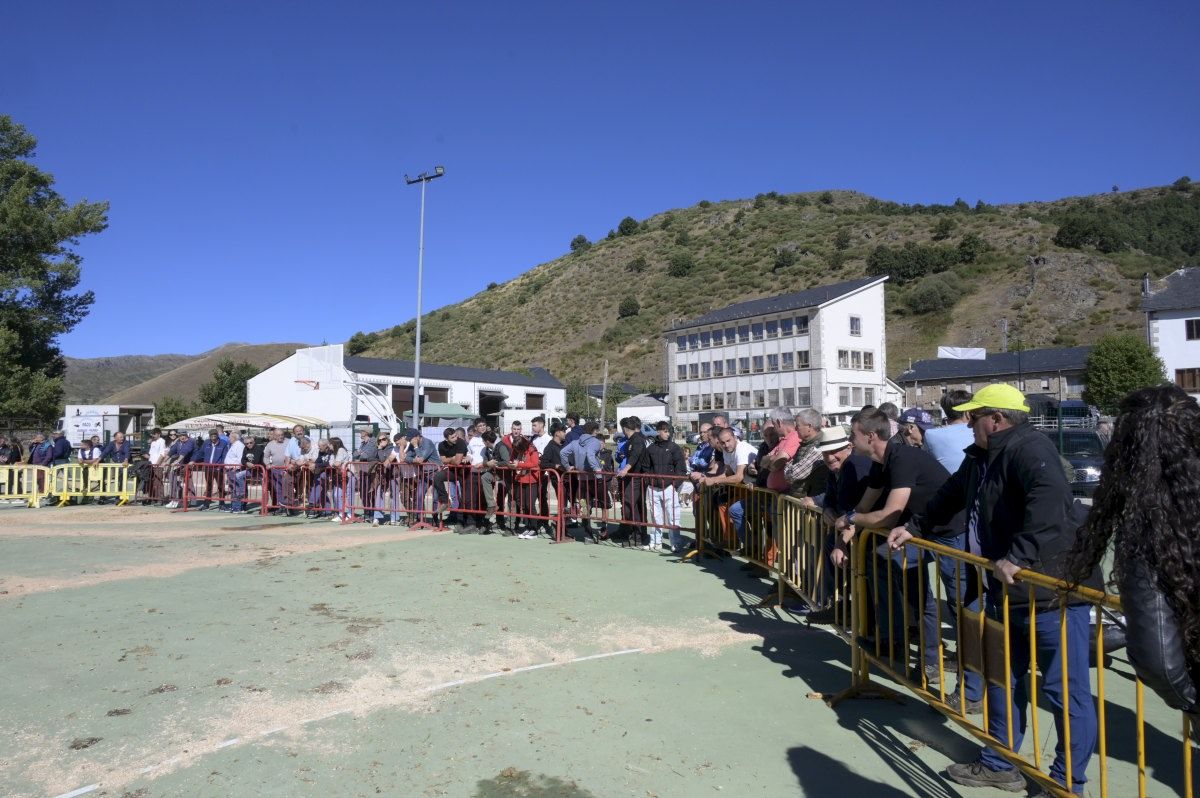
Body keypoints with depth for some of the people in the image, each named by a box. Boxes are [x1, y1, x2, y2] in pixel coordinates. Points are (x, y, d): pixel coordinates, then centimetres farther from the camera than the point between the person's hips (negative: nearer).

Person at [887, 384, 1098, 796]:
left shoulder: (1029, 448, -19)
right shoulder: (981, 457, 11)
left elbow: (1051, 498, -37)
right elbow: (951, 495, 27)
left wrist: (1019, 556, -38)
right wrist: (915, 527, 26)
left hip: (1051, 592, -10)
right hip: (1006, 592, 10)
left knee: (1065, 690, 3)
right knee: (1002, 680, 19)